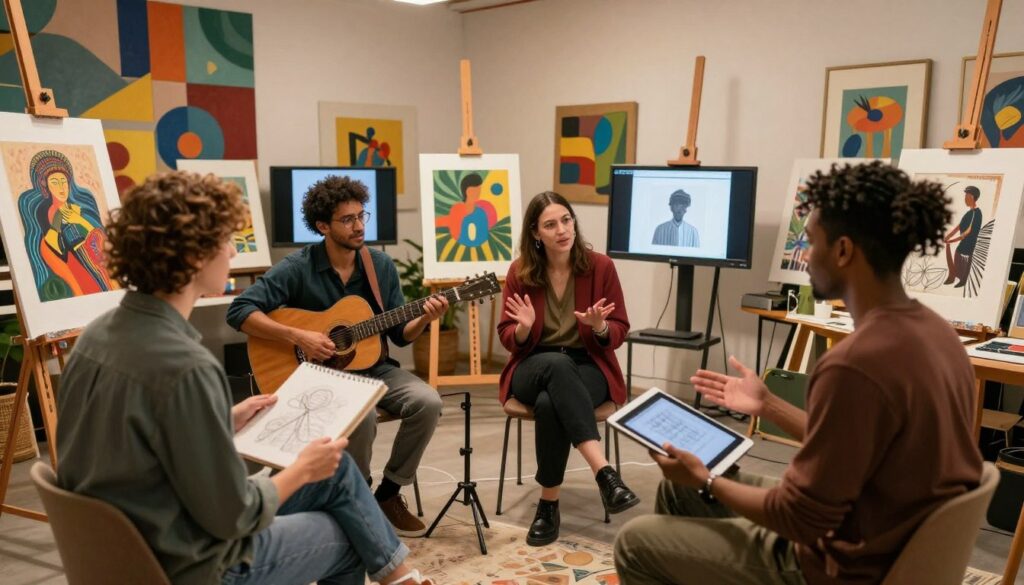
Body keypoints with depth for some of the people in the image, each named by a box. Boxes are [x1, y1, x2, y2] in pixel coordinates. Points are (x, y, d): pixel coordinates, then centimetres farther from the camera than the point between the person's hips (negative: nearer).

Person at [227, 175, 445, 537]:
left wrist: (424, 319, -15)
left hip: (373, 368, 4)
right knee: (361, 414, -35)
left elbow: (400, 335, 7)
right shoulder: (298, 268, -11)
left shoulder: (381, 265, 2)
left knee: (427, 402, -22)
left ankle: (388, 493, 0)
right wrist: (297, 337, -25)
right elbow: (239, 311, -17)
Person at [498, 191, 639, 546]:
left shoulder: (600, 266, -4)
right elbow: (508, 339, 4)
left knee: (550, 404, -37)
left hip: (588, 367, 0)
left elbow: (619, 332, 0)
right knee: (557, 364, -39)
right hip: (535, 367, 1)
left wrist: (600, 327, -24)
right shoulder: (520, 271, -2)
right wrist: (524, 327, -20)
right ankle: (604, 471, -40)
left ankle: (549, 503, -23)